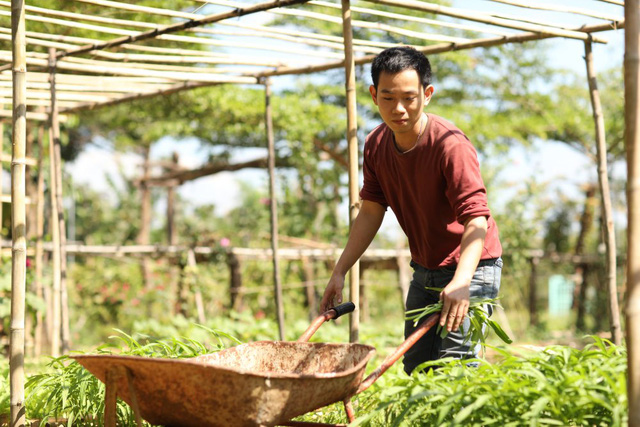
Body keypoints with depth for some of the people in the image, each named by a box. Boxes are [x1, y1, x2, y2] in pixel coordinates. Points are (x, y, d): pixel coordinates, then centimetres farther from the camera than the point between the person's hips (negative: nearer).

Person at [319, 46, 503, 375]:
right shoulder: (376, 145, -3)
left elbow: (476, 220, -33)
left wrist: (461, 282, -48)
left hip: (470, 270, -7)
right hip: (424, 271, 7)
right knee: (416, 370, 12)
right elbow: (371, 212, 4)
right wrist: (339, 272, -2)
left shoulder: (451, 145, -26)